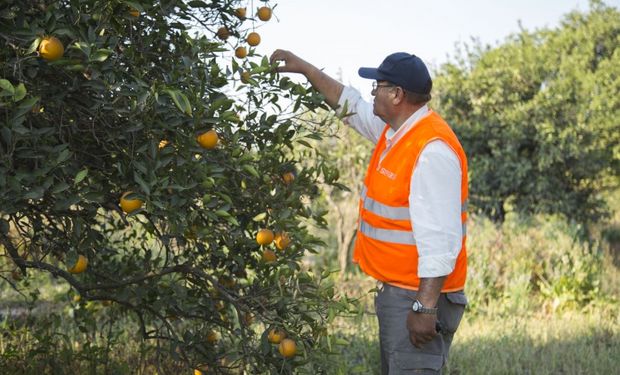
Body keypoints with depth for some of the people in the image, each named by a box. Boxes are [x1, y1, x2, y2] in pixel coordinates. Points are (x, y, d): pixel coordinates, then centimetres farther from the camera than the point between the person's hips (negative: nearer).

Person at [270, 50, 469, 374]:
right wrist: (303, 68, 30)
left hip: (418, 295, -10)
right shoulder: (395, 130, 9)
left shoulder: (432, 150, -22)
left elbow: (440, 238, -27)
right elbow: (349, 103, 28)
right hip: (395, 289, 10)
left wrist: (425, 306, -29)